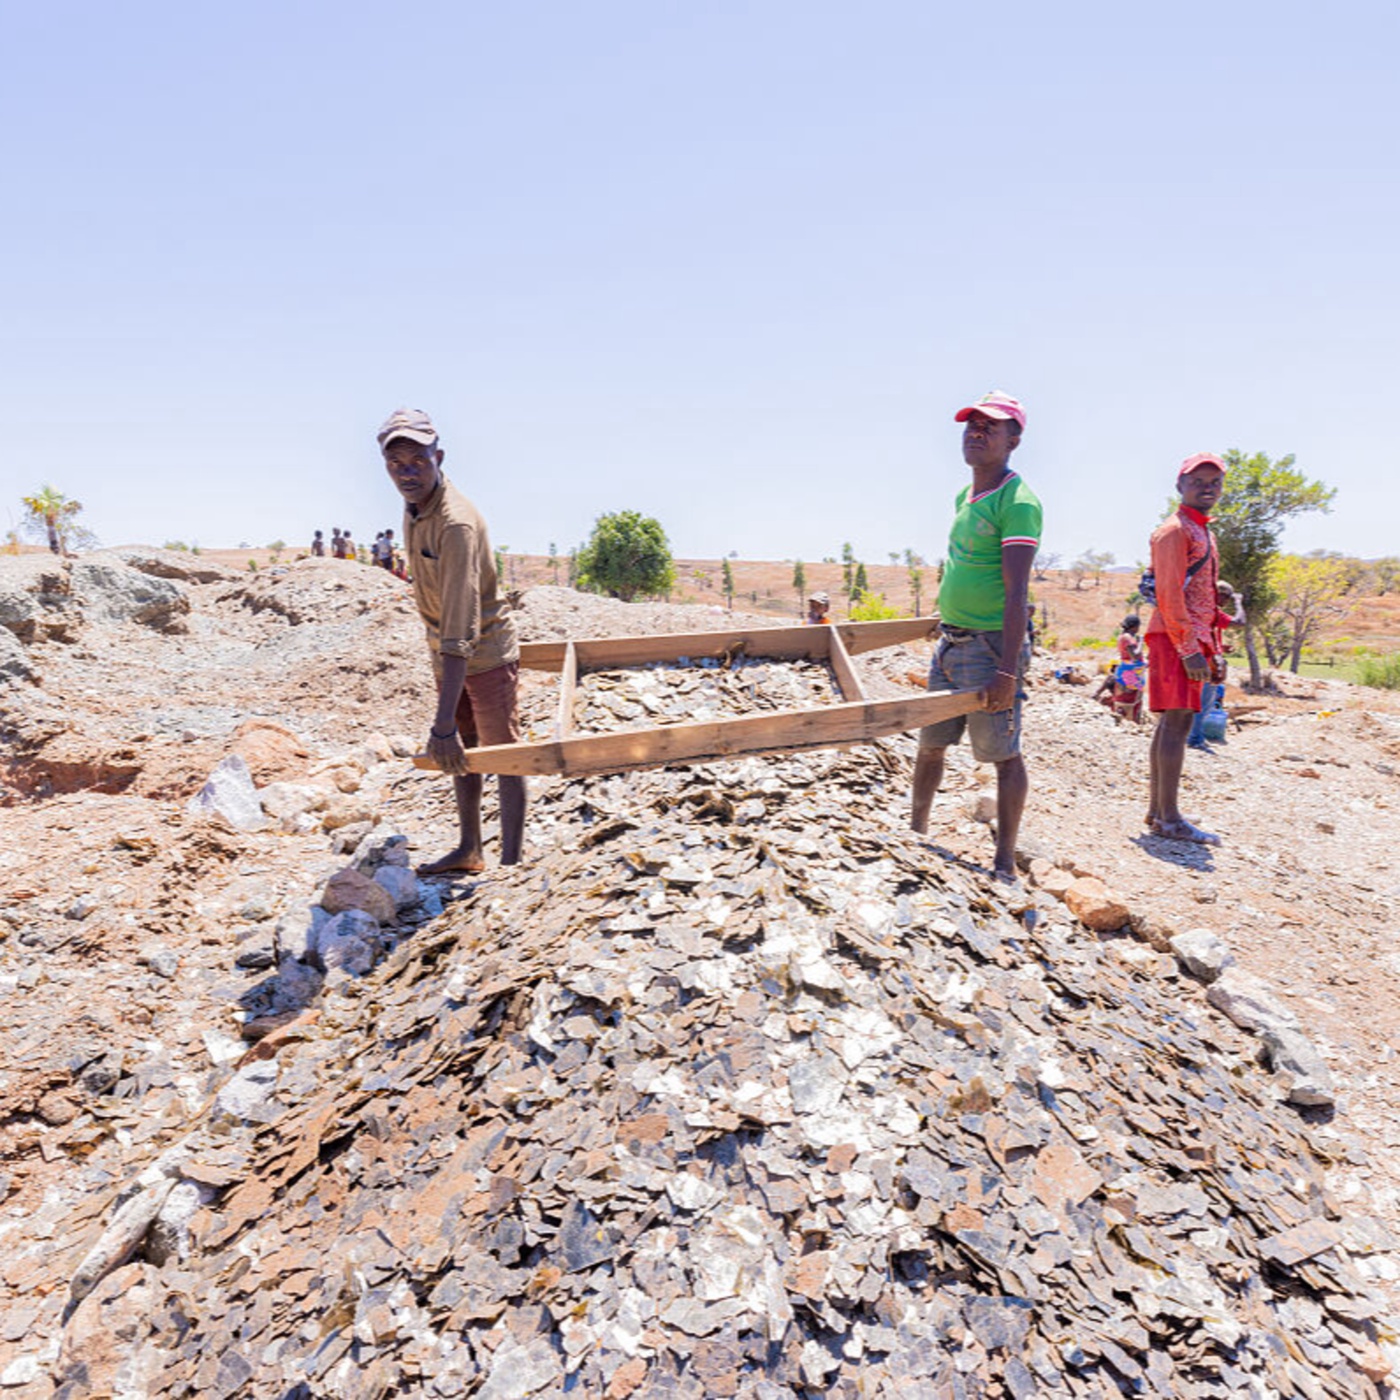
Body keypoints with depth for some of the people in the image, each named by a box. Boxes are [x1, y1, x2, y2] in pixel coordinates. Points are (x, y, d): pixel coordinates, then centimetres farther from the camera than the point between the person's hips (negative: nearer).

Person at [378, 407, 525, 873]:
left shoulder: (456, 524, -29)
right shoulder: (413, 507, -1)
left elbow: (461, 630, -36)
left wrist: (442, 722, -39)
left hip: (487, 652, -9)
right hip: (446, 653, 9)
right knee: (460, 752, 17)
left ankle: (511, 863, 13)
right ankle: (469, 850, 32)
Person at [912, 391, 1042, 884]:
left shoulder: (1017, 502, -13)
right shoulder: (964, 497, 14)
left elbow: (1016, 593, -20)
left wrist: (1006, 671, -25)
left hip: (990, 646, -8)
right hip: (950, 643, 9)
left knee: (1004, 755, 2)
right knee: (929, 746, 15)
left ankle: (1004, 864, 13)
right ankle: (916, 833, 31)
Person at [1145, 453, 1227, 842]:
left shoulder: (1204, 532, 22)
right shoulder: (1174, 530, -8)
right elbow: (1169, 594, -17)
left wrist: (1206, 649, 21)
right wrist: (1189, 649, -21)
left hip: (1192, 639, 10)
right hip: (1175, 639, -10)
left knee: (1171, 722, 9)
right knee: (1177, 721, -11)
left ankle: (1157, 810, 14)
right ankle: (1169, 818, -9)